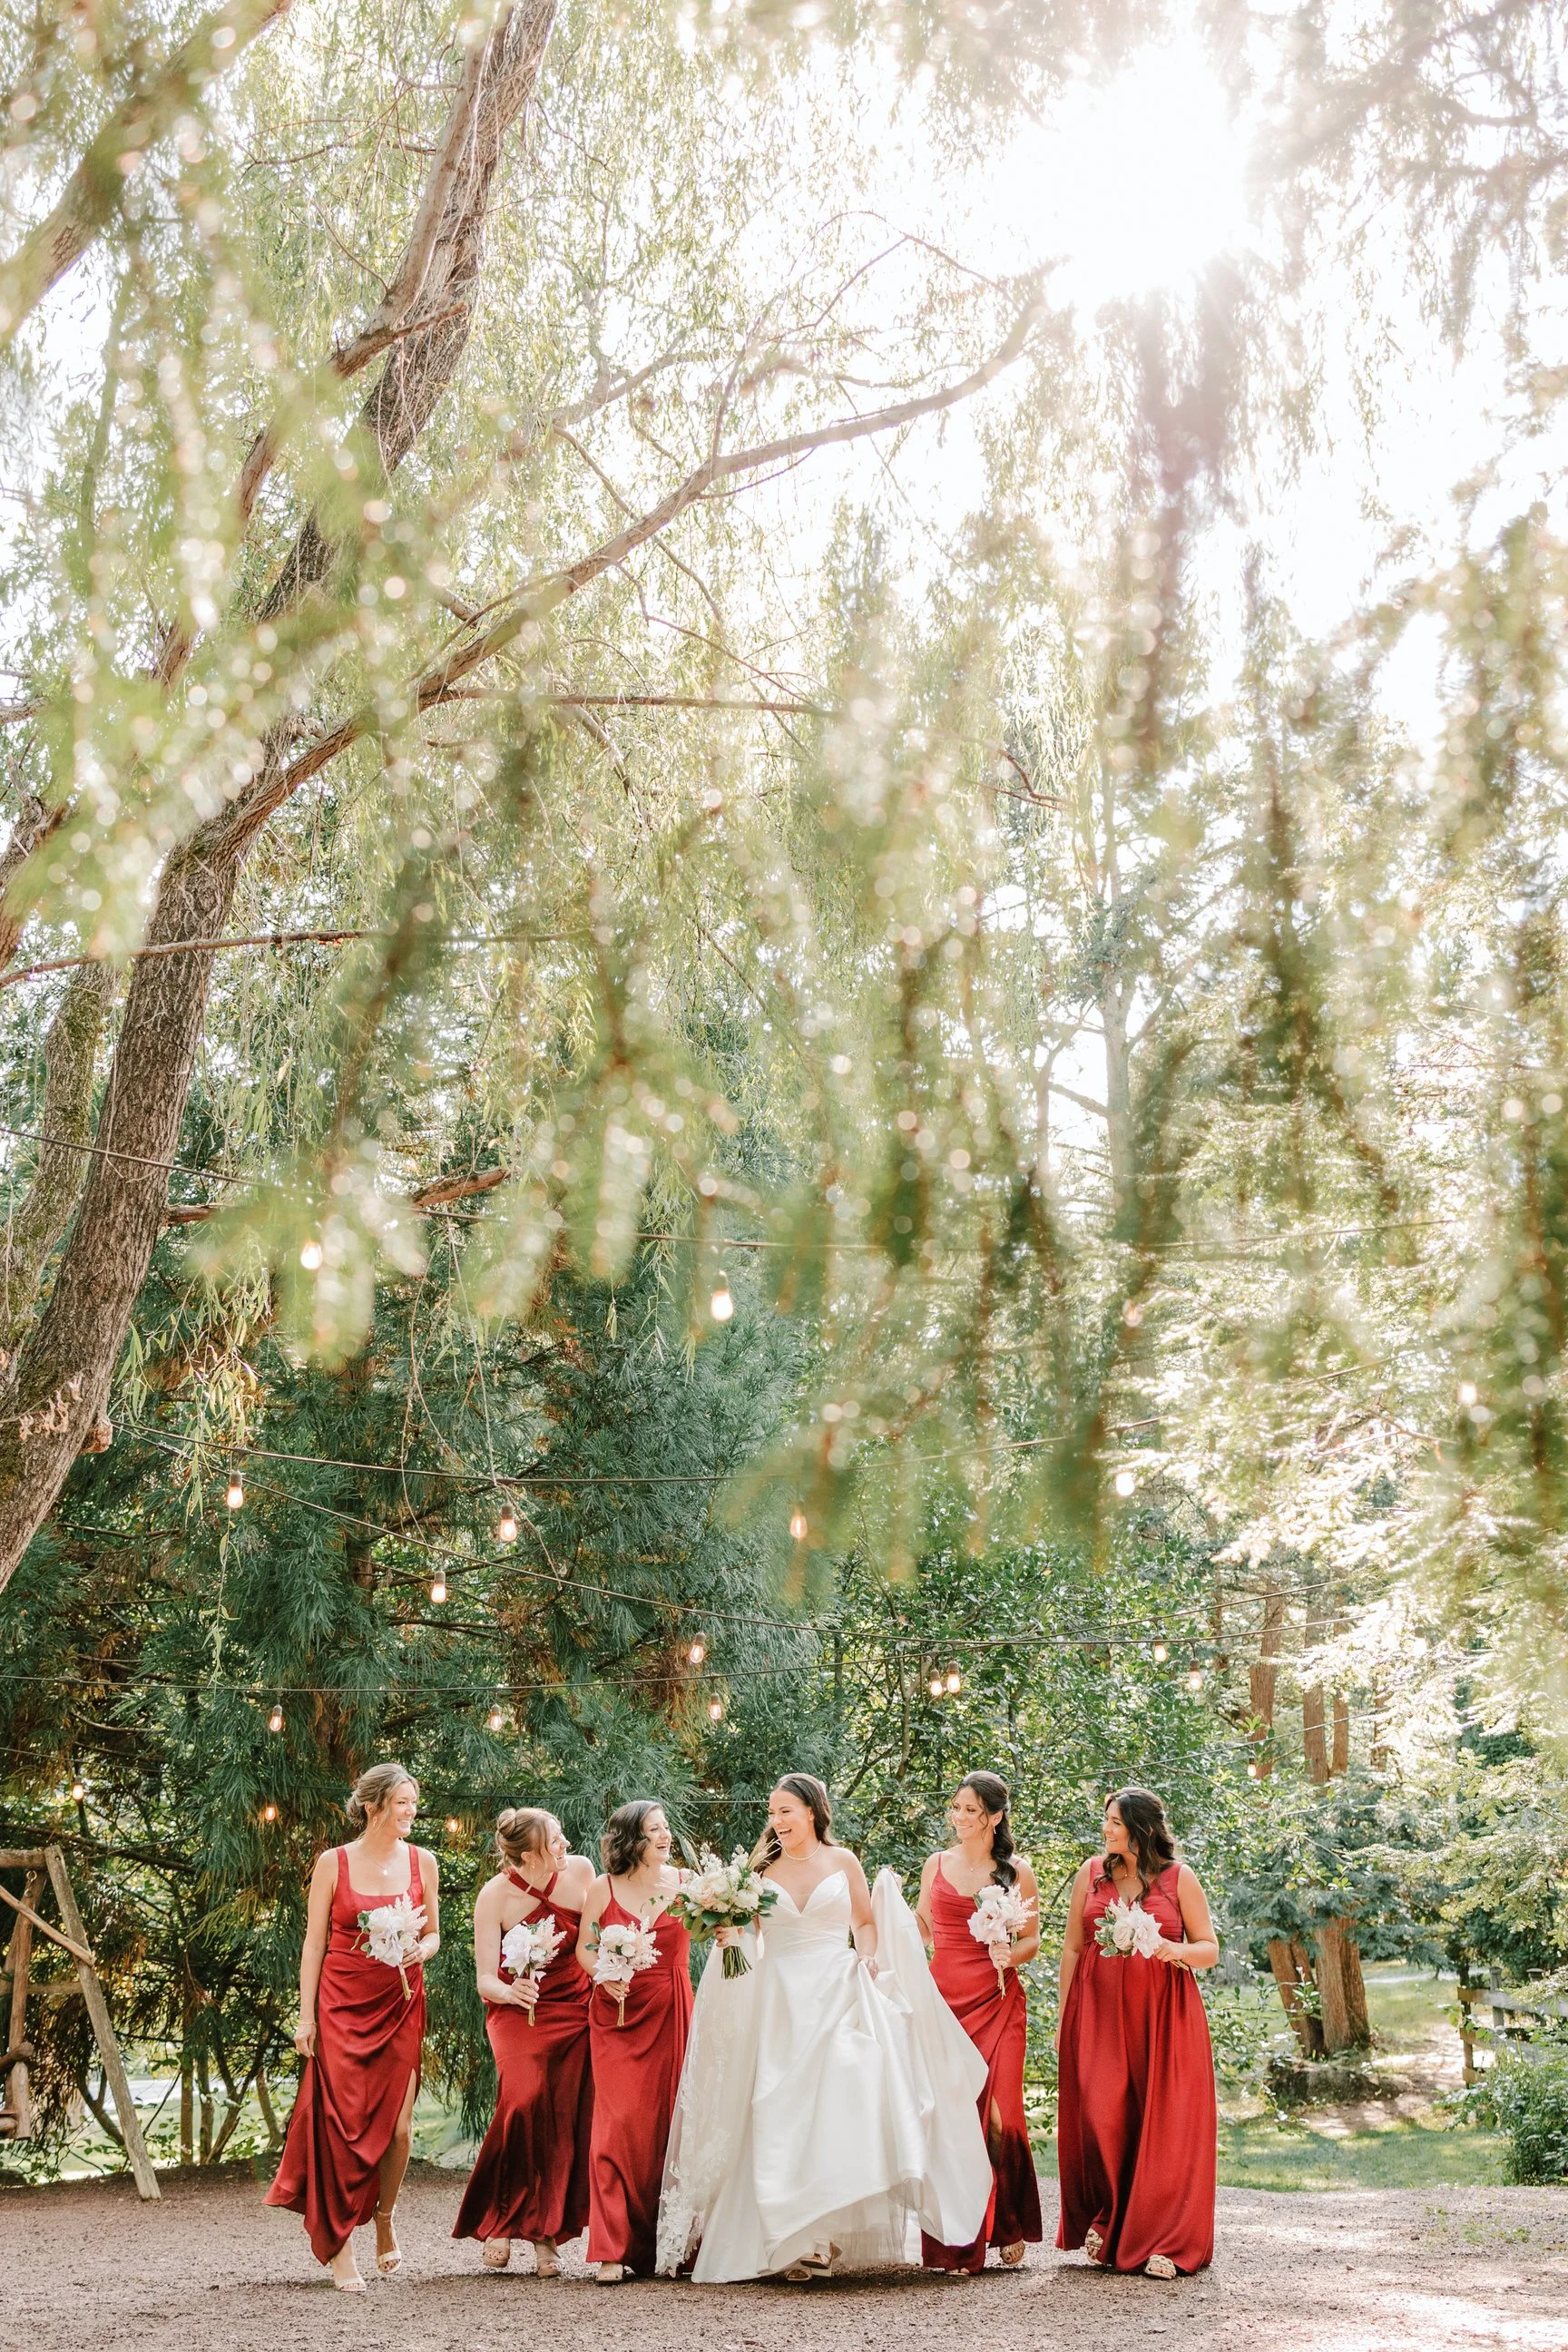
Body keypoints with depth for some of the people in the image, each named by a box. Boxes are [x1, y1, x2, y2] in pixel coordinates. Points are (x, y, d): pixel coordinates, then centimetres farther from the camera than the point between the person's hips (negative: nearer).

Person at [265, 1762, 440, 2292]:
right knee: (343, 2121, -6)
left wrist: (419, 1952, -9)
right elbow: (314, 1941, 1)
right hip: (342, 2004, -2)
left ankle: (384, 2216, 23)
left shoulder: (421, 1862, 5)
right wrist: (306, 2015, -3)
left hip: (400, 2003, 2)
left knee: (397, 2122, -4)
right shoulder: (333, 1863, -2)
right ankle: (337, 2242, 6)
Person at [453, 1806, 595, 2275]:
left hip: (575, 2010, 3)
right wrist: (509, 1991, -34)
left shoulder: (580, 1871, -7)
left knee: (566, 2122, -8)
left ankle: (547, 2236, 3)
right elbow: (485, 1980, -13)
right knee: (525, 2101, -25)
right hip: (518, 2012, -3)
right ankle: (501, 2220, -9)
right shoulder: (495, 1895, -14)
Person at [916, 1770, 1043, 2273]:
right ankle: (956, 2243, 5)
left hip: (997, 2001, -2)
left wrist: (1011, 1954, -12)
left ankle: (1007, 2228, 10)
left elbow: (1033, 1939, 8)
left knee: (997, 2115, -8)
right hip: (944, 1999, 2)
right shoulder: (937, 1864, 9)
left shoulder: (1017, 1871, 3)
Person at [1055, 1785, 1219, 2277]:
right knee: (1101, 2117, -6)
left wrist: (1175, 1951, -17)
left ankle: (1165, 2241, 4)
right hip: (1099, 2007, 2)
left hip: (1163, 2010, -2)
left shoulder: (1178, 1878, 2)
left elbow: (1209, 1949, 4)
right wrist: (1064, 2016, 7)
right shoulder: (1092, 1873, 8)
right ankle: (1105, 2220, 13)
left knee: (1163, 2121, -4)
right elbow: (1072, 1947, 12)